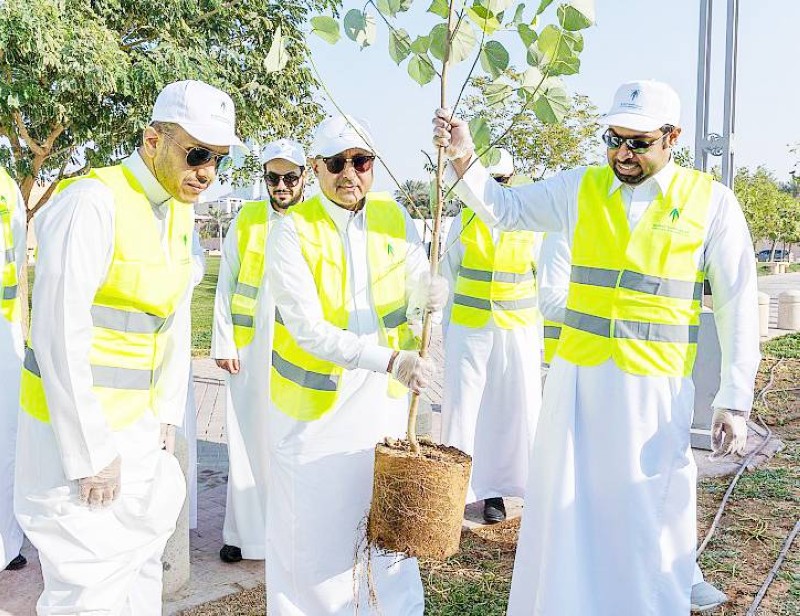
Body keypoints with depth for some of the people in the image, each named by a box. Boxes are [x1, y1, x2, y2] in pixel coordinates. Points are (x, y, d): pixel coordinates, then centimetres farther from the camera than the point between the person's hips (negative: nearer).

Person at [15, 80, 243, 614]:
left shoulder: (180, 213, 6)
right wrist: (91, 453, -18)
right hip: (75, 421, -8)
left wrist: (167, 415, 7)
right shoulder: (93, 202, -20)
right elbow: (58, 335, -22)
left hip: (138, 424, 8)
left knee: (141, 560, 20)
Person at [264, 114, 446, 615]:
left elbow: (415, 286, 6)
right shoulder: (293, 232, -14)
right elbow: (307, 329, -21)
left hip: (384, 395, 4)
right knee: (314, 526, 7)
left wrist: (431, 290, -20)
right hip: (315, 398, -3)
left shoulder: (394, 216, -1)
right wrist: (389, 358, -31)